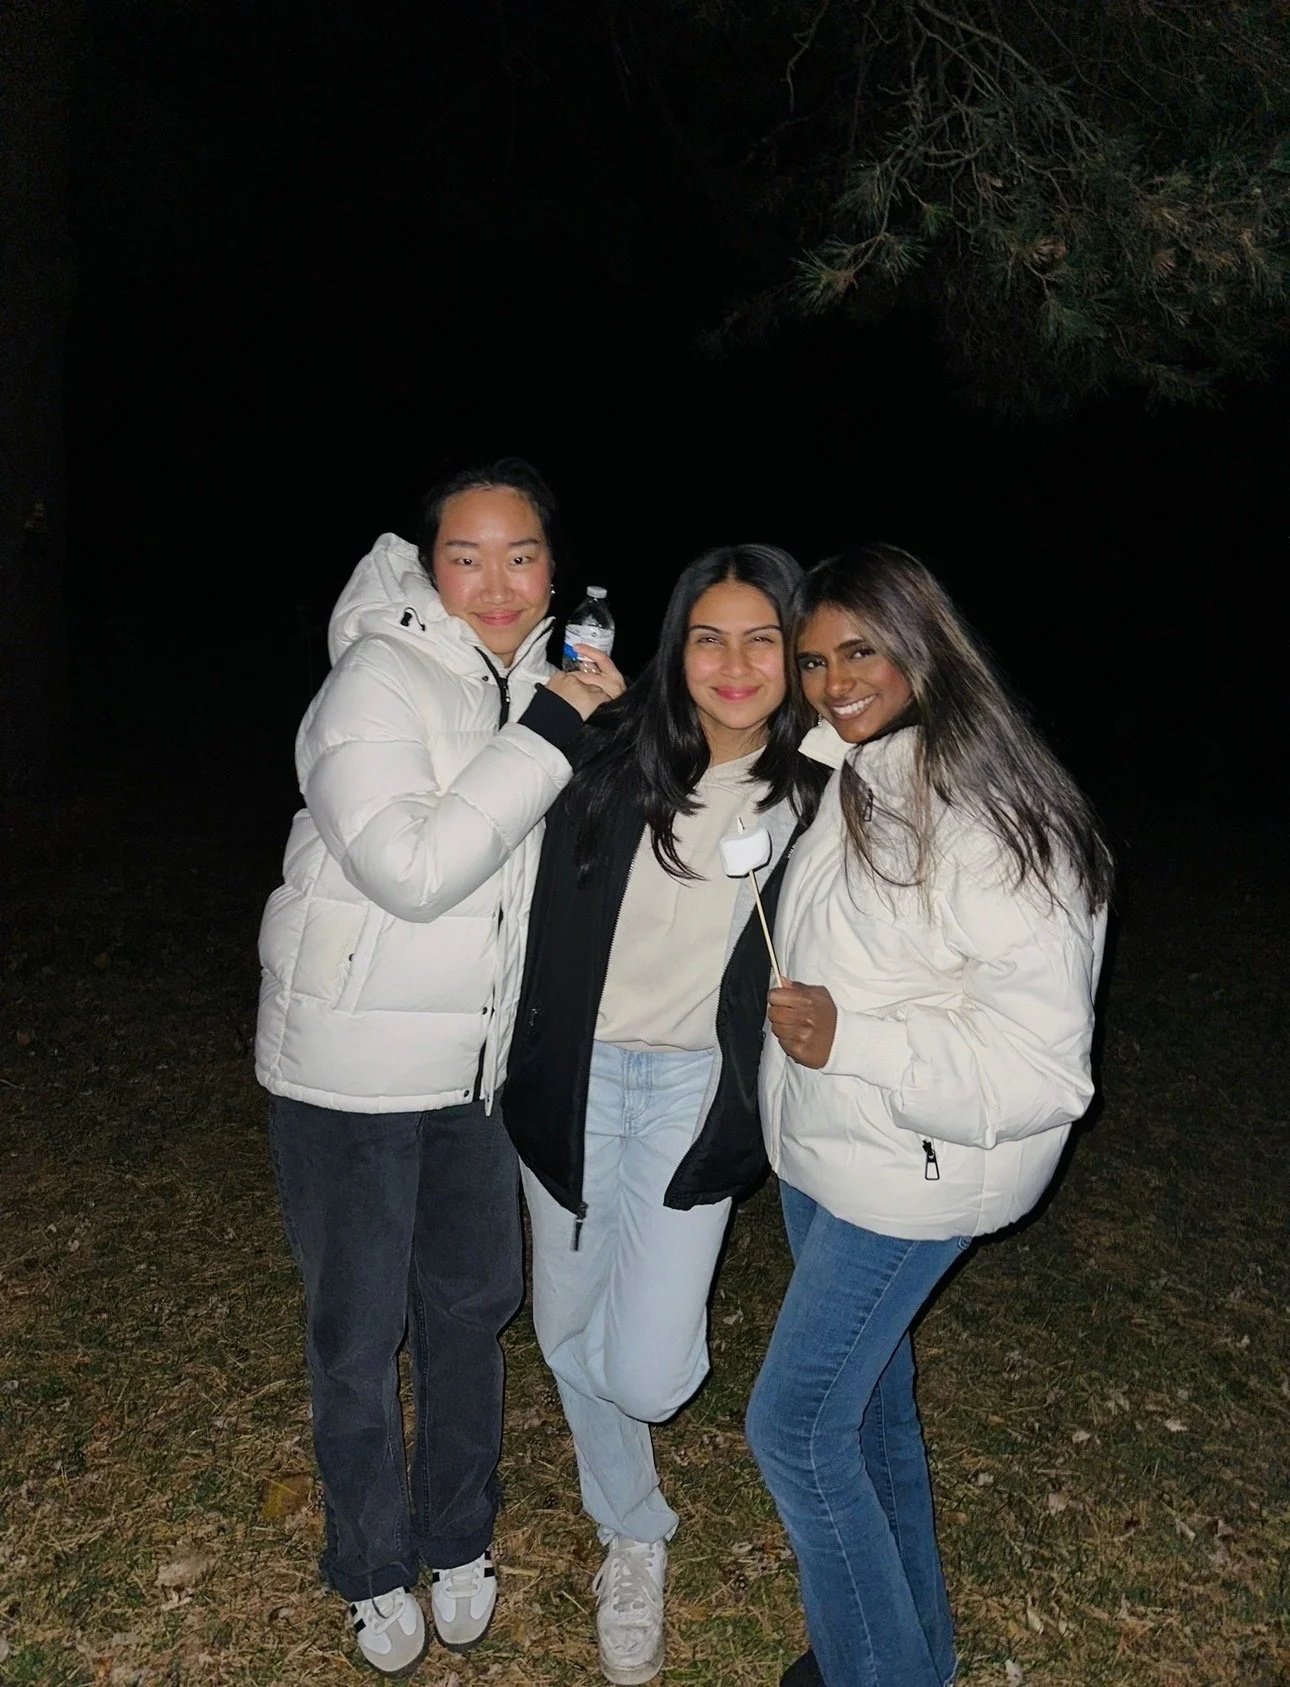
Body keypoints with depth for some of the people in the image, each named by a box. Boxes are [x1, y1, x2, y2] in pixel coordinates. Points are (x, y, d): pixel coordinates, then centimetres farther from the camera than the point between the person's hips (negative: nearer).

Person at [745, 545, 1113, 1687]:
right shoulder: (844, 781, 1)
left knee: (795, 1424, 0)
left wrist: (850, 1039, -31)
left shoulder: (990, 823, -25)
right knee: (868, 1392, 22)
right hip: (820, 1149, 9)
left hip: (915, 1169, -9)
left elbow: (1039, 1068, -27)